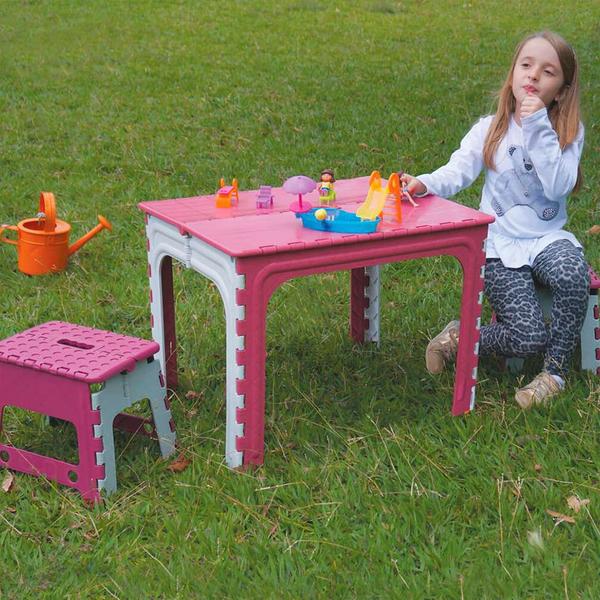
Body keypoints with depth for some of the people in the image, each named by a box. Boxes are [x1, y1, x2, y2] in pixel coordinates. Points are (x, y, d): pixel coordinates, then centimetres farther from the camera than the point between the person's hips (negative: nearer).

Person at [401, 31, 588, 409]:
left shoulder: (568, 132, 3)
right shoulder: (490, 129, 5)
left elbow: (558, 186, -13)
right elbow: (457, 172, -8)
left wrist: (538, 128, -18)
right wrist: (425, 184, -29)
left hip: (548, 238, 2)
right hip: (501, 243, -1)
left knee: (573, 275, -36)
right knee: (528, 338, -21)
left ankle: (555, 372, -13)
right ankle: (460, 338, 10)